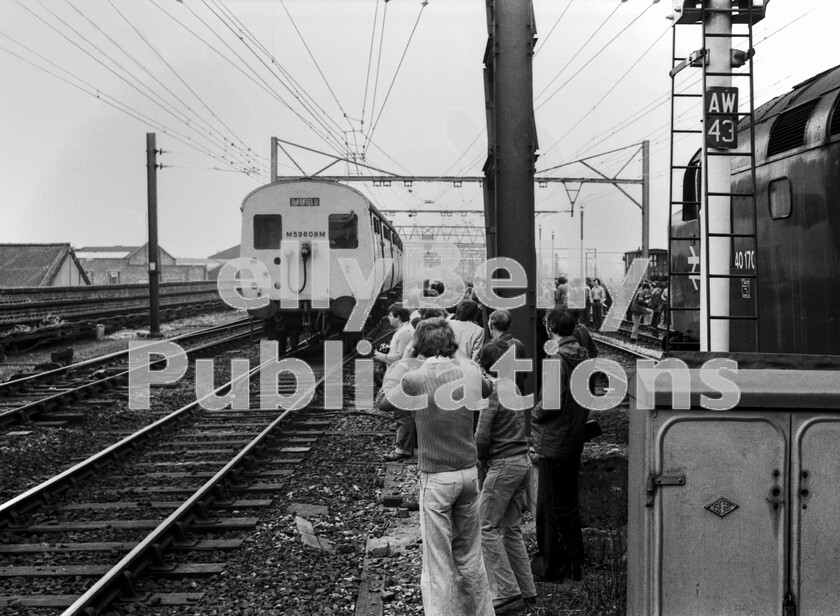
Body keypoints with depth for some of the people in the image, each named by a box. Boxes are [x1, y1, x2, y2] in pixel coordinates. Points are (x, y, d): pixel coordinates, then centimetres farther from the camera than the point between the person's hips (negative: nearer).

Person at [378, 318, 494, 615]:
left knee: (438, 561, 2)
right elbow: (485, 391, 22)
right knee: (470, 556, 19)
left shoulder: (415, 379, -14)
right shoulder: (469, 370, -1)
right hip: (469, 471, 5)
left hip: (436, 477, -5)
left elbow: (383, 404, 2)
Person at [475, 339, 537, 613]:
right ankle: (526, 590, 16)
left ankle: (507, 592, -7)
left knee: (487, 527, -3)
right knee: (511, 528, 14)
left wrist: (482, 459, 2)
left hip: (503, 464, -9)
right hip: (523, 461, 9)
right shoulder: (512, 386, 12)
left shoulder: (492, 389, -14)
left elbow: (482, 436, -17)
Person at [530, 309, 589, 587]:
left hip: (554, 441, -9)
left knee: (551, 505, 2)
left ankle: (551, 566, 10)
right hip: (575, 439, 9)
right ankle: (574, 562, 28)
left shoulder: (557, 359, -20)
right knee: (569, 501, 18)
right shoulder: (582, 356, 6)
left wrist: (534, 416, -6)